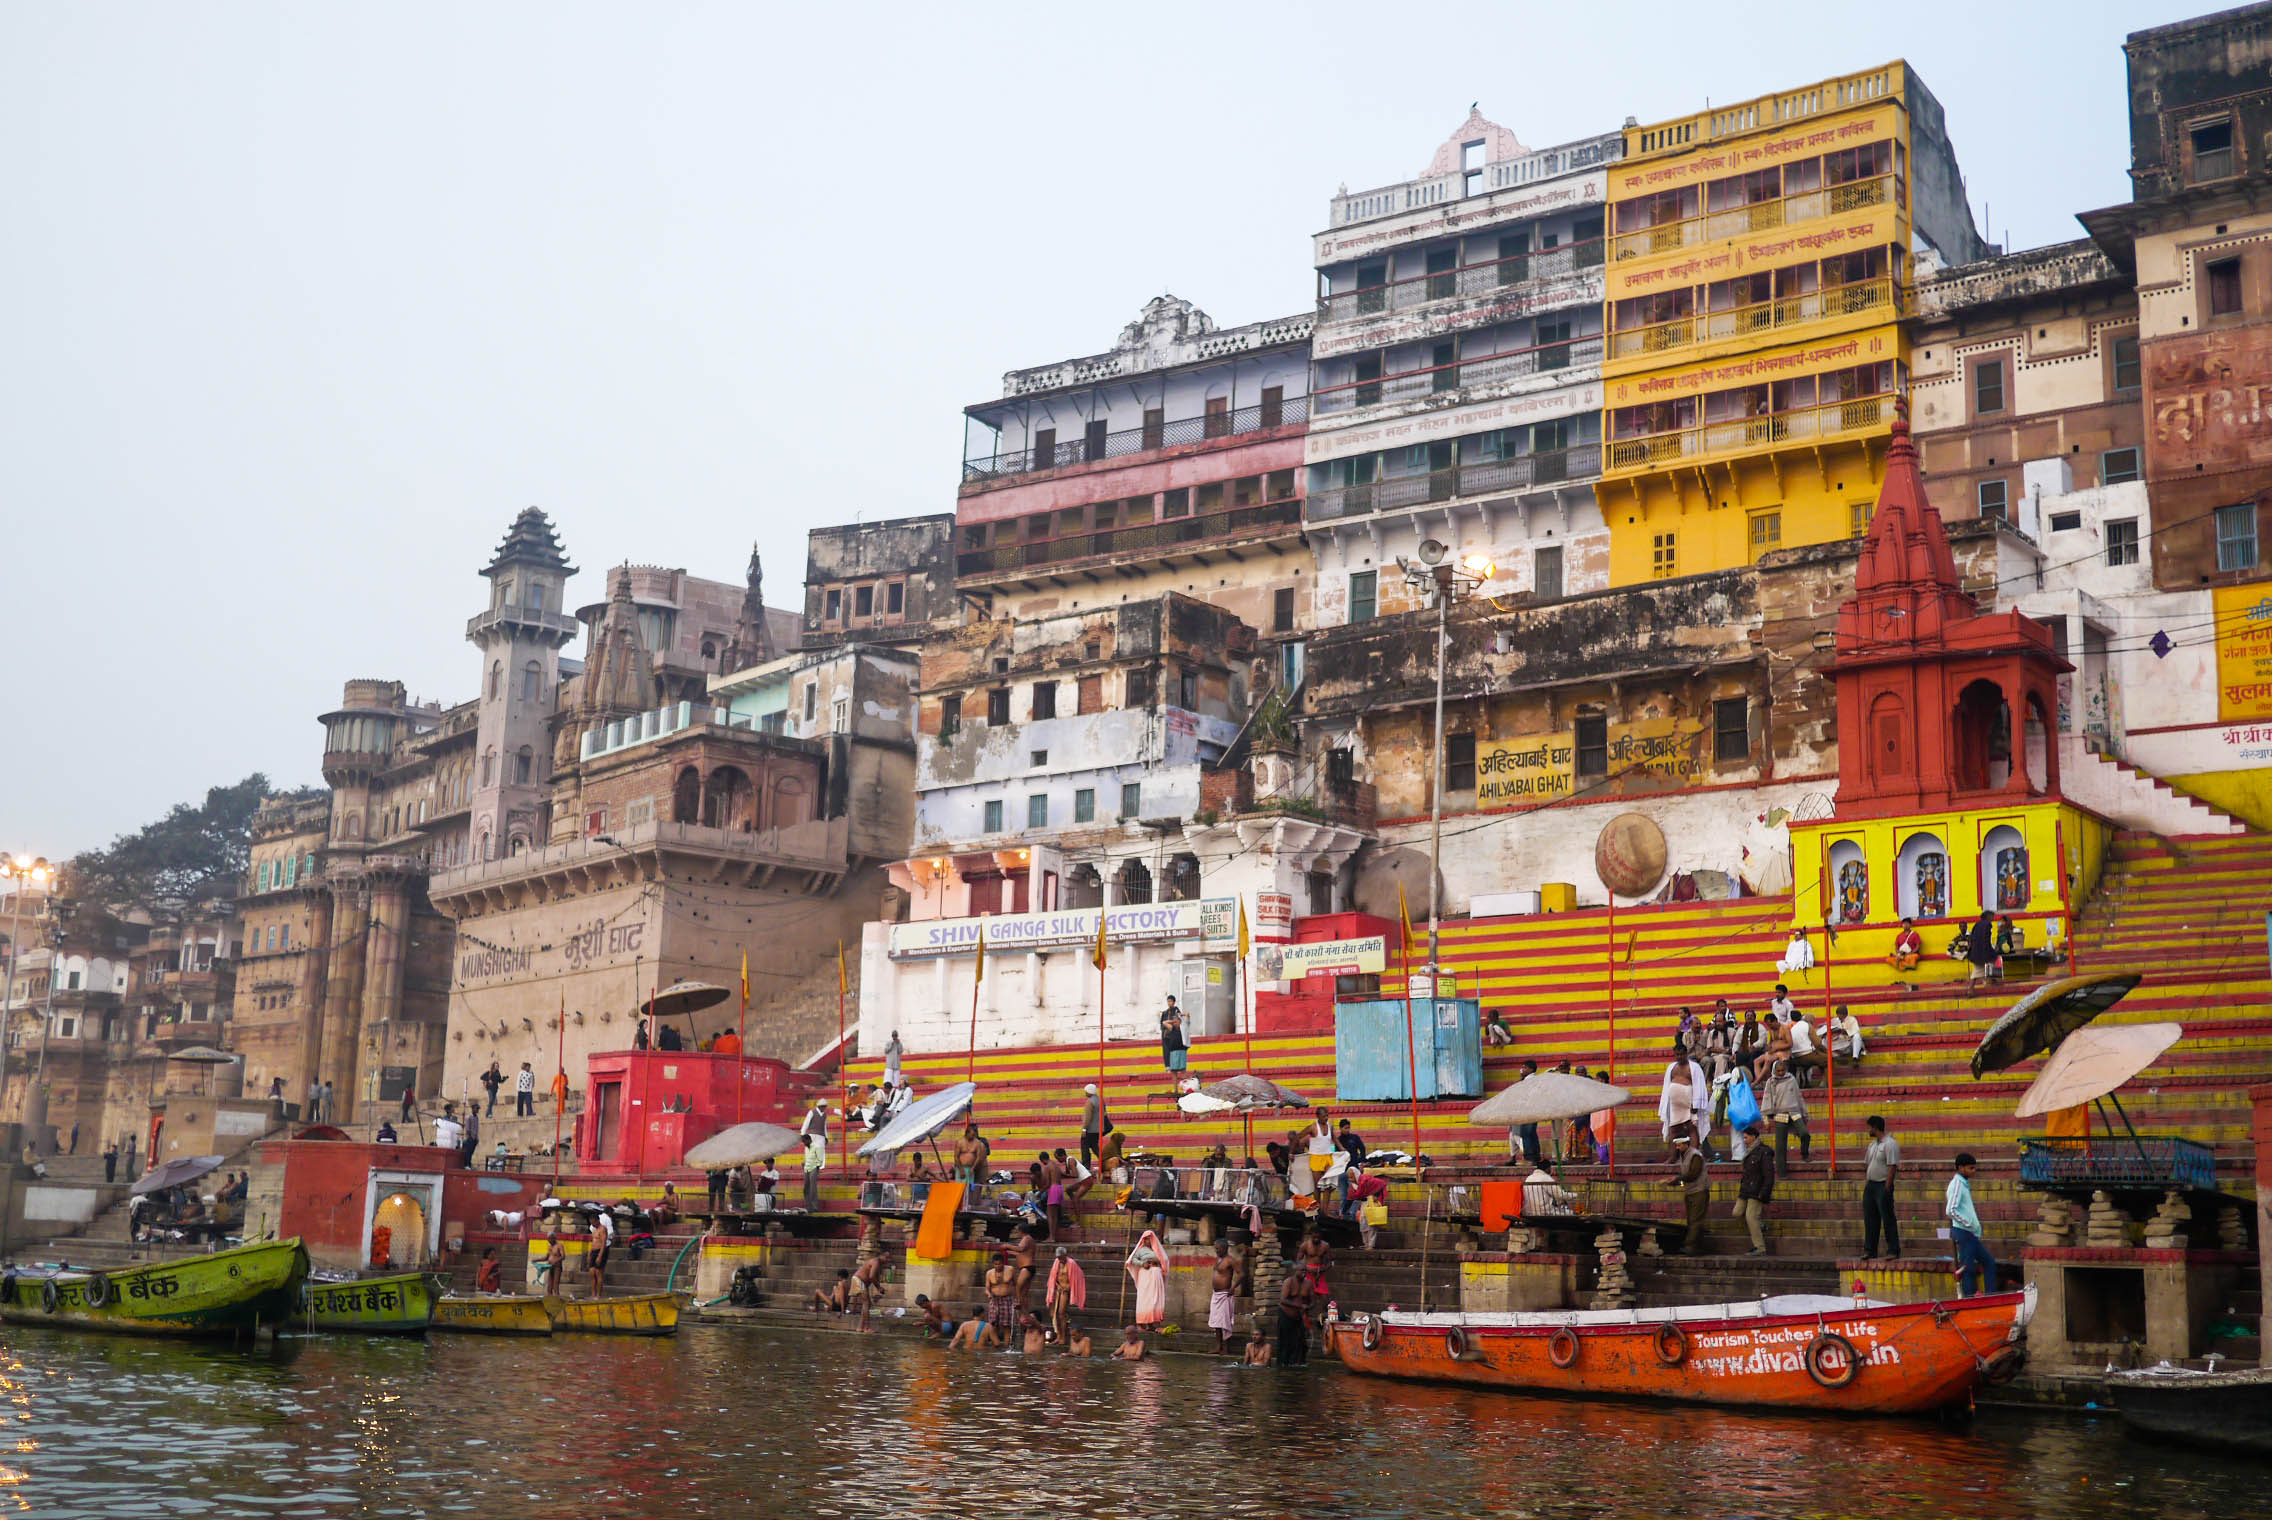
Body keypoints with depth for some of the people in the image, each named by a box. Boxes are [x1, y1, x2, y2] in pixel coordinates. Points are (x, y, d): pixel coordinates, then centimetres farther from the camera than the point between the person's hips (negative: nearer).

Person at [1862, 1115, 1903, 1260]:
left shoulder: (1890, 1144, -11)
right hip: (1871, 1185, 9)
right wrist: (1865, 1182, 13)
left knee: (1888, 1219, -6)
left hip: (1883, 1185, -9)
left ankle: (1893, 1251, -3)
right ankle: (1869, 1250, 15)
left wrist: (1887, 1188, -20)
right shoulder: (1872, 1144, 17)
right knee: (1870, 1219, 10)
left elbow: (1892, 1167, -17)